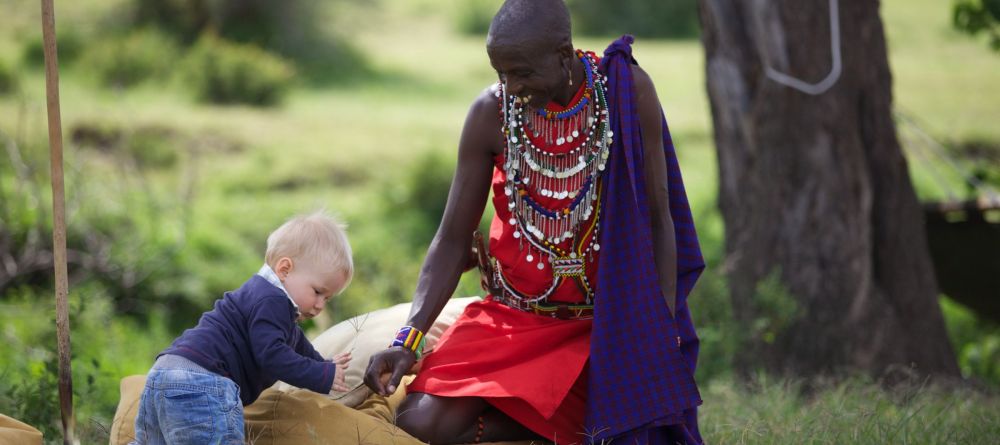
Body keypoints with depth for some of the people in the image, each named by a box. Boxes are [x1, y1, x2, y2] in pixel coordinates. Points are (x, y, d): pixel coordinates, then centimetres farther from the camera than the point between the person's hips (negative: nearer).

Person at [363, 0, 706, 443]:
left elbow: (657, 221, -5)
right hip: (512, 318, 1)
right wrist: (408, 339, -16)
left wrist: (664, 331, -9)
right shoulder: (491, 113, -9)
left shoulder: (628, 91, -12)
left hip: (609, 319, -1)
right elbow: (453, 240, -5)